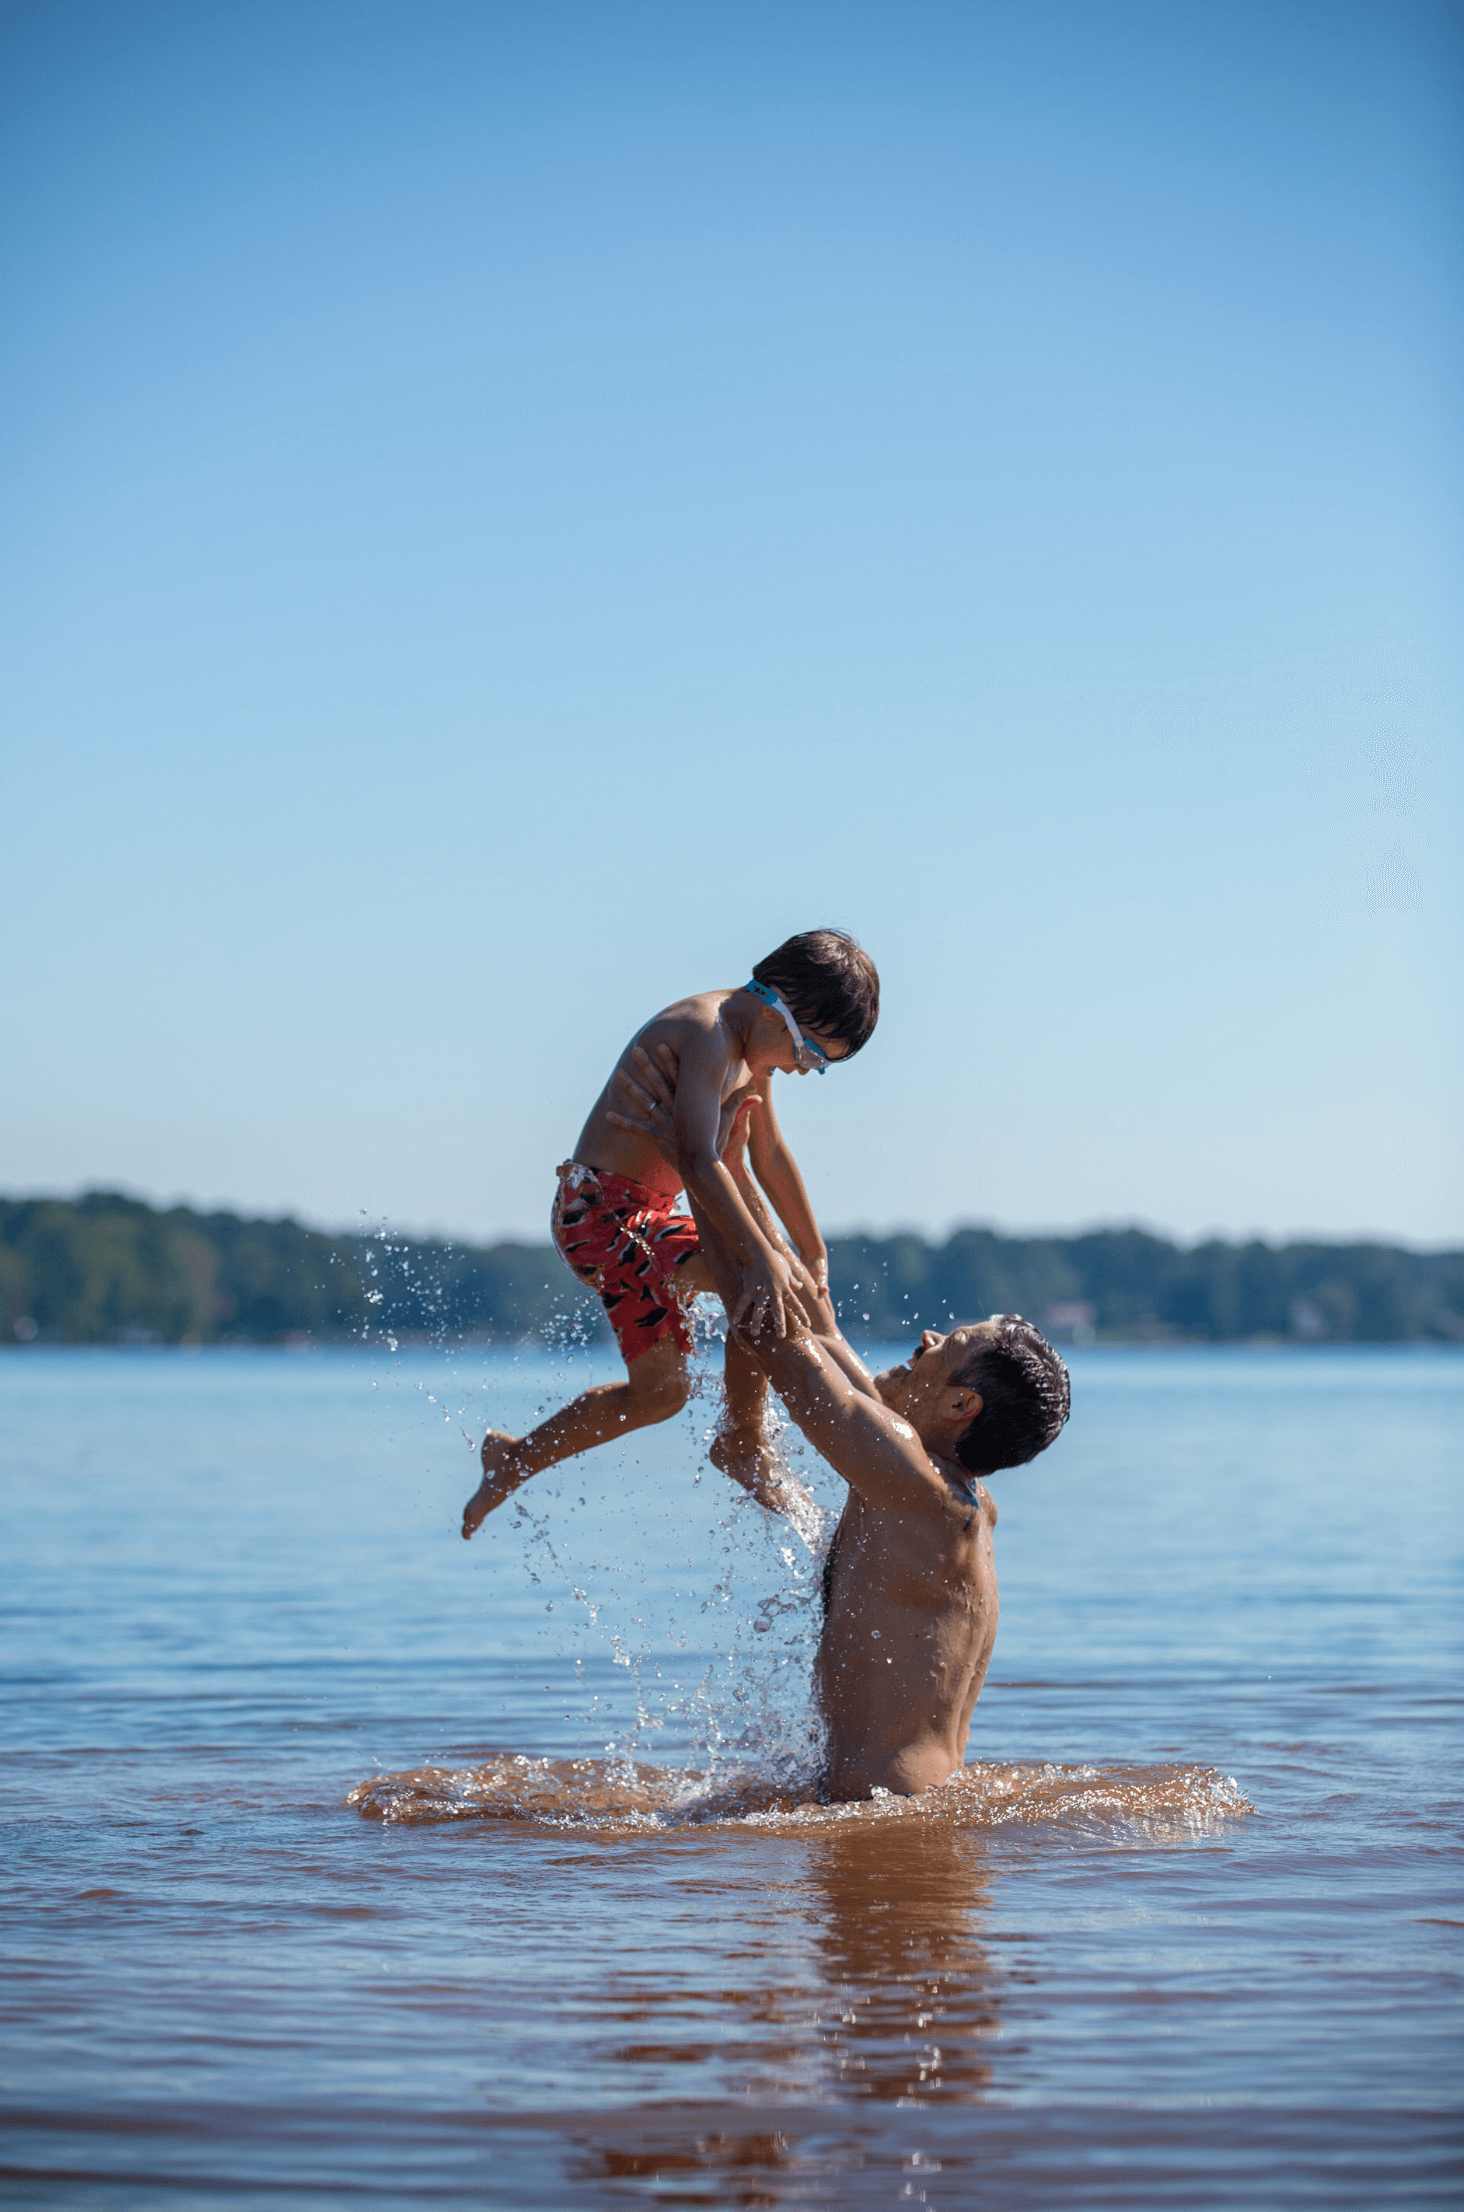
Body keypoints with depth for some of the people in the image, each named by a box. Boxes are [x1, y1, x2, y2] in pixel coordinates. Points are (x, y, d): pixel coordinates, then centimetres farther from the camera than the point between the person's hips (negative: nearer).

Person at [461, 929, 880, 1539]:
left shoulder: (752, 1050, 10)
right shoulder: (708, 1034, -21)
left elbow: (770, 1157, 20)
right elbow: (699, 1159, -34)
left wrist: (814, 1255, 24)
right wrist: (760, 1256, -40)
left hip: (641, 1219, 11)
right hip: (602, 1210, -11)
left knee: (659, 1391, 17)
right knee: (762, 1290, -25)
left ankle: (515, 1460, 30)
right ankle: (743, 1443, -8)